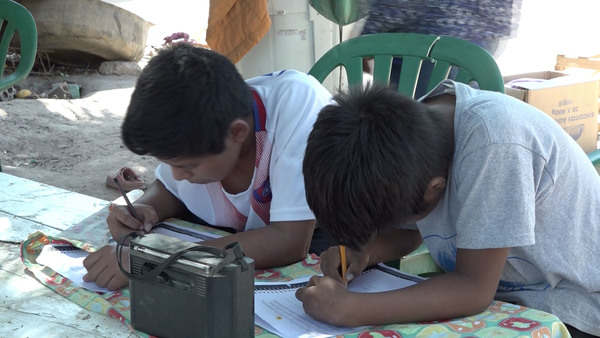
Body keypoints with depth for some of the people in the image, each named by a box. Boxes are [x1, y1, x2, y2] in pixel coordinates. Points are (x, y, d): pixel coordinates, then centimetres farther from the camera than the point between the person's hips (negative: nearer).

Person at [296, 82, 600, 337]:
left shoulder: (493, 140, -32)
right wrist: (360, 253, -14)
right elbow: (408, 231, 5)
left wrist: (350, 310, -32)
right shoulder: (409, 127, -12)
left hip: (571, 313, -6)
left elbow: (474, 289, -28)